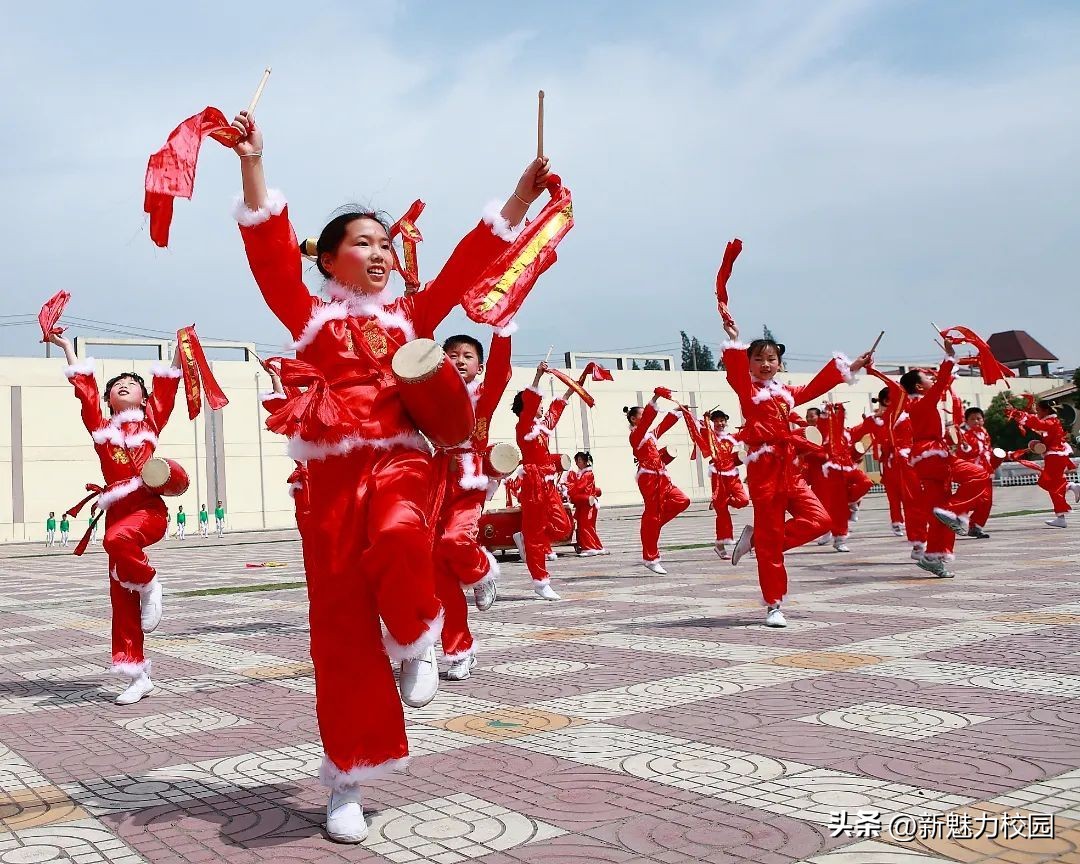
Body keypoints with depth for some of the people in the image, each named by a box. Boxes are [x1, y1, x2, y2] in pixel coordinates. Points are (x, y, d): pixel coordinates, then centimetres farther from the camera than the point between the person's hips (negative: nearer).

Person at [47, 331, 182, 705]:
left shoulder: (151, 419, 13)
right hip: (116, 512, 4)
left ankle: (149, 584, -8)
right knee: (122, 601, 1)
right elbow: (84, 385, 21)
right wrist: (66, 347, 28)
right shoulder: (101, 426, 19)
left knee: (119, 538, -38)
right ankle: (137, 676, 7)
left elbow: (166, 385, 9)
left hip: (148, 506, -4)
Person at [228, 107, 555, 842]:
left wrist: (522, 193, 5)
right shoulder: (310, 314, 11)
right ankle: (349, 782, 13)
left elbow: (470, 260, 11)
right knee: (339, 623, 0)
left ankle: (417, 642, -1)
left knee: (399, 538, -36)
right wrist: (253, 166, -9)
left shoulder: (411, 314, 16)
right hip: (334, 471, 0)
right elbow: (269, 250, 0)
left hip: (400, 458, 0)